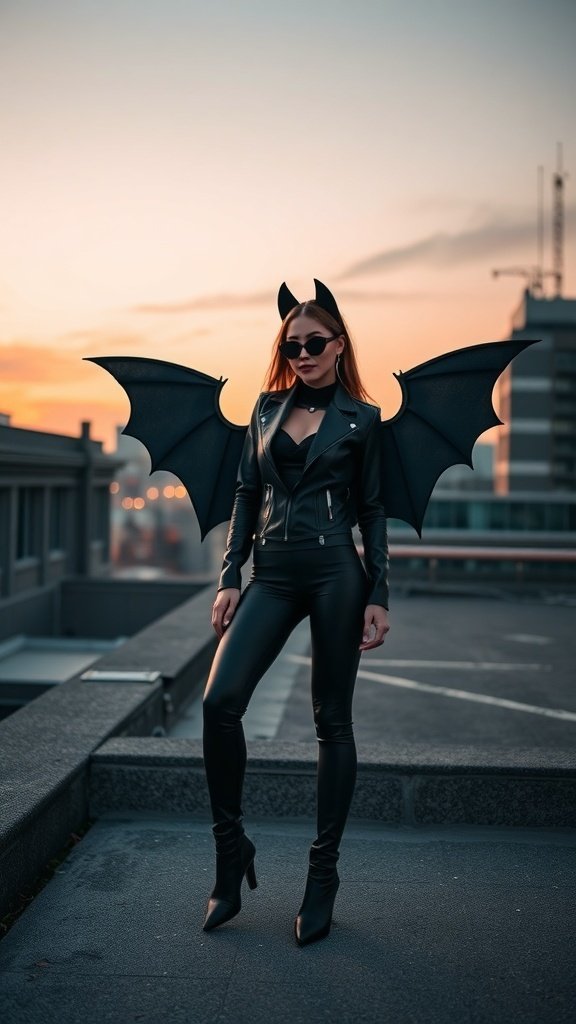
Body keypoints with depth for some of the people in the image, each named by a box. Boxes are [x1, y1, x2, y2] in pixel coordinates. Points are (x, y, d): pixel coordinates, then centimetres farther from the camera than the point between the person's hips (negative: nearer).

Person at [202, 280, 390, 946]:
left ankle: (323, 874, 15)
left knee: (332, 721, 3)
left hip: (335, 573, -3)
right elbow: (246, 495, 13)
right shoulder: (267, 407, 14)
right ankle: (231, 848, 4)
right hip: (272, 574, 3)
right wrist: (229, 577, 5)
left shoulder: (361, 418, 6)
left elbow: (372, 511, 6)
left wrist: (378, 597, -1)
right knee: (220, 700, -13)